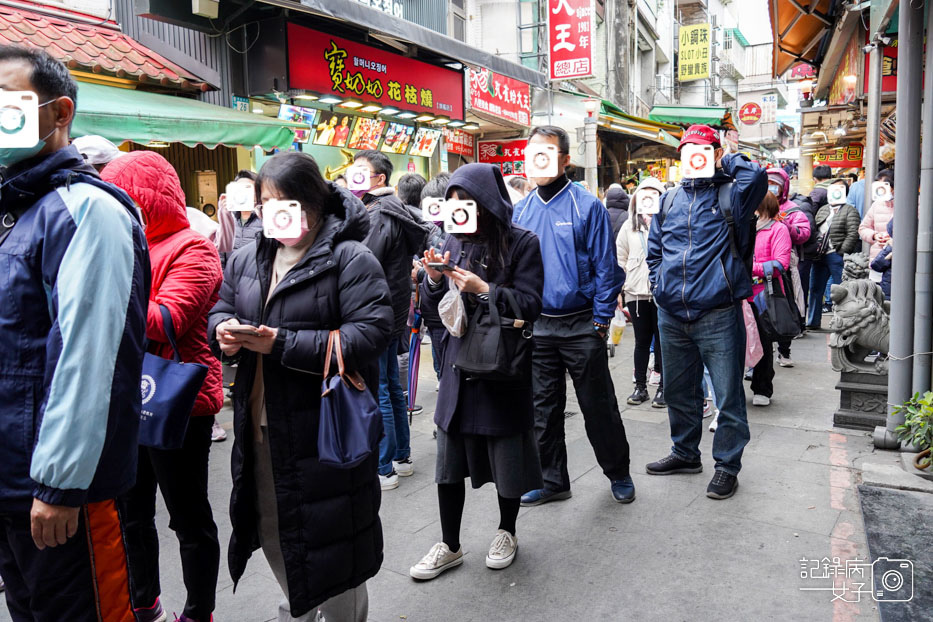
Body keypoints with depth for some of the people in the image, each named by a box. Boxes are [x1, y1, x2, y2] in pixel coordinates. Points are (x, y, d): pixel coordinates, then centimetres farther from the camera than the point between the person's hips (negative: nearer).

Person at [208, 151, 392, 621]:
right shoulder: (247, 259, 10)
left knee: (327, 545, 5)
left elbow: (370, 334, -21)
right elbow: (220, 308, 18)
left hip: (324, 434, -7)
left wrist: (282, 344, -25)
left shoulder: (350, 259, -12)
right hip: (260, 429, 7)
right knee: (272, 532, 23)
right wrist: (223, 329, -8)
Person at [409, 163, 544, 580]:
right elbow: (434, 307, 10)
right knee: (449, 458, 8)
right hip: (459, 363, 4)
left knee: (507, 456, 10)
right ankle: (450, 546, 26)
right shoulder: (454, 242, 7)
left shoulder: (522, 243, -6)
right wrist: (434, 280, -10)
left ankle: (506, 533, 35)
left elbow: (529, 305, -12)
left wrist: (483, 289, -21)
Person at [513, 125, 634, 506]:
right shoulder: (522, 210, 7)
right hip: (537, 326, 5)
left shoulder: (587, 206, -7)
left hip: (580, 326, -4)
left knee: (598, 405, 7)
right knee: (544, 407, 13)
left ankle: (618, 473, 28)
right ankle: (551, 480, 28)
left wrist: (600, 320, -11)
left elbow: (605, 267, -8)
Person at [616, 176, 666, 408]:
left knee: (662, 340, 7)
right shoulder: (629, 226, 11)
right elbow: (620, 258, 12)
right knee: (641, 341, 11)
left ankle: (663, 387, 17)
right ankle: (640, 386, 21)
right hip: (636, 292, 3)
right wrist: (618, 287, 5)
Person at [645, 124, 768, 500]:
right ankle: (685, 453, 36)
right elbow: (654, 248, 22)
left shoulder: (729, 194, -1)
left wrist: (726, 161, -6)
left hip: (718, 315, -5)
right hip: (672, 314, 5)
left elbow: (756, 176, -24)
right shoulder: (669, 200, 14)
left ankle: (727, 465, 17)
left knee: (728, 395, 2)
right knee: (678, 391, 18)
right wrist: (660, 283, 9)